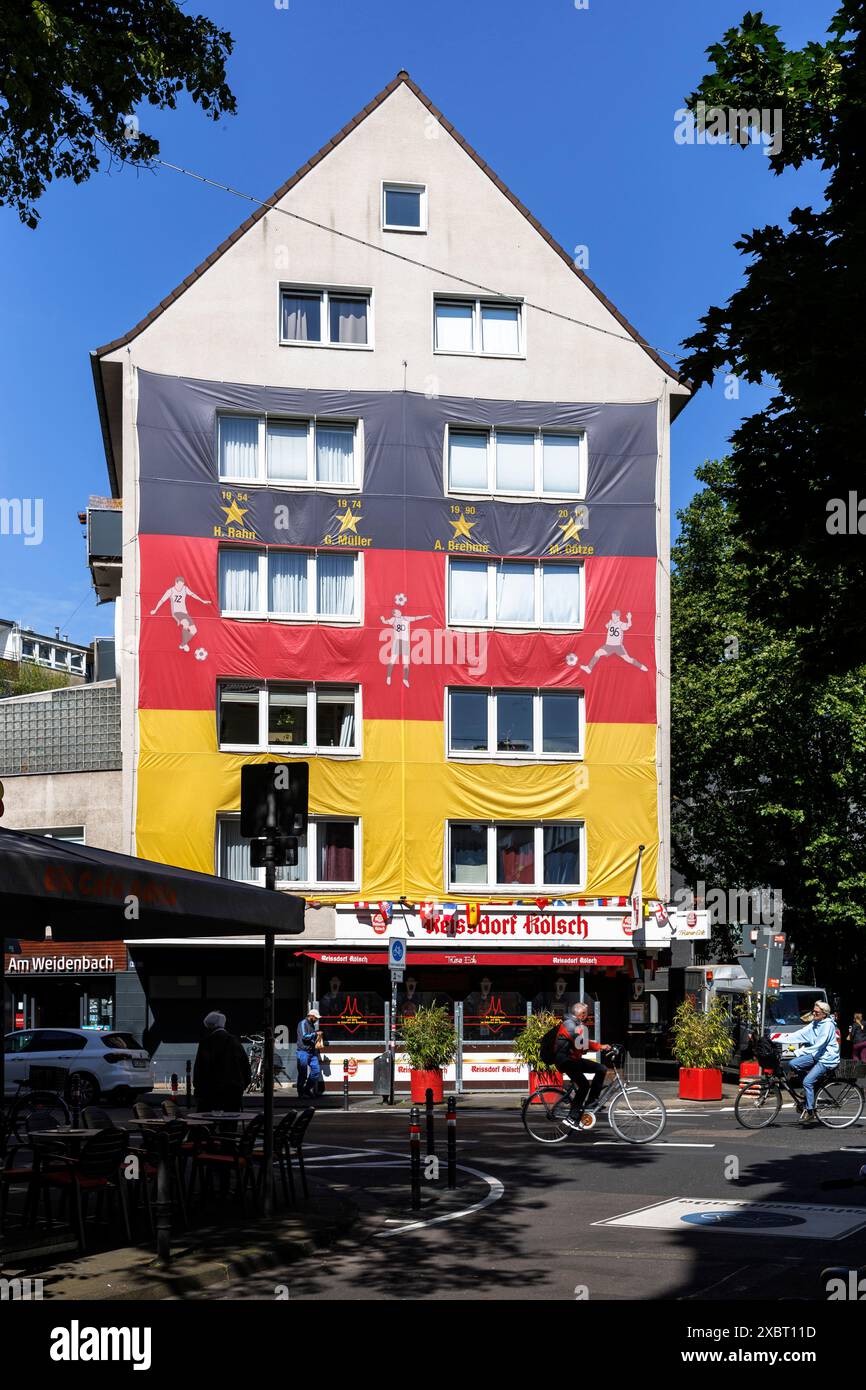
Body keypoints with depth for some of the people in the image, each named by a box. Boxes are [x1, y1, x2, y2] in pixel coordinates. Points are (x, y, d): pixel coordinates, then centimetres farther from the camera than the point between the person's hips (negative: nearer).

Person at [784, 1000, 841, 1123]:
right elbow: (799, 1034, 3)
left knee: (807, 1082, -19)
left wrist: (801, 1052, -30)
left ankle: (810, 1111, -6)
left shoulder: (828, 1025, -16)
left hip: (826, 1059, -8)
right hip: (815, 1055, 8)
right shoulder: (814, 1024, 10)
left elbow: (819, 1045, -24)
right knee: (792, 1064, -8)